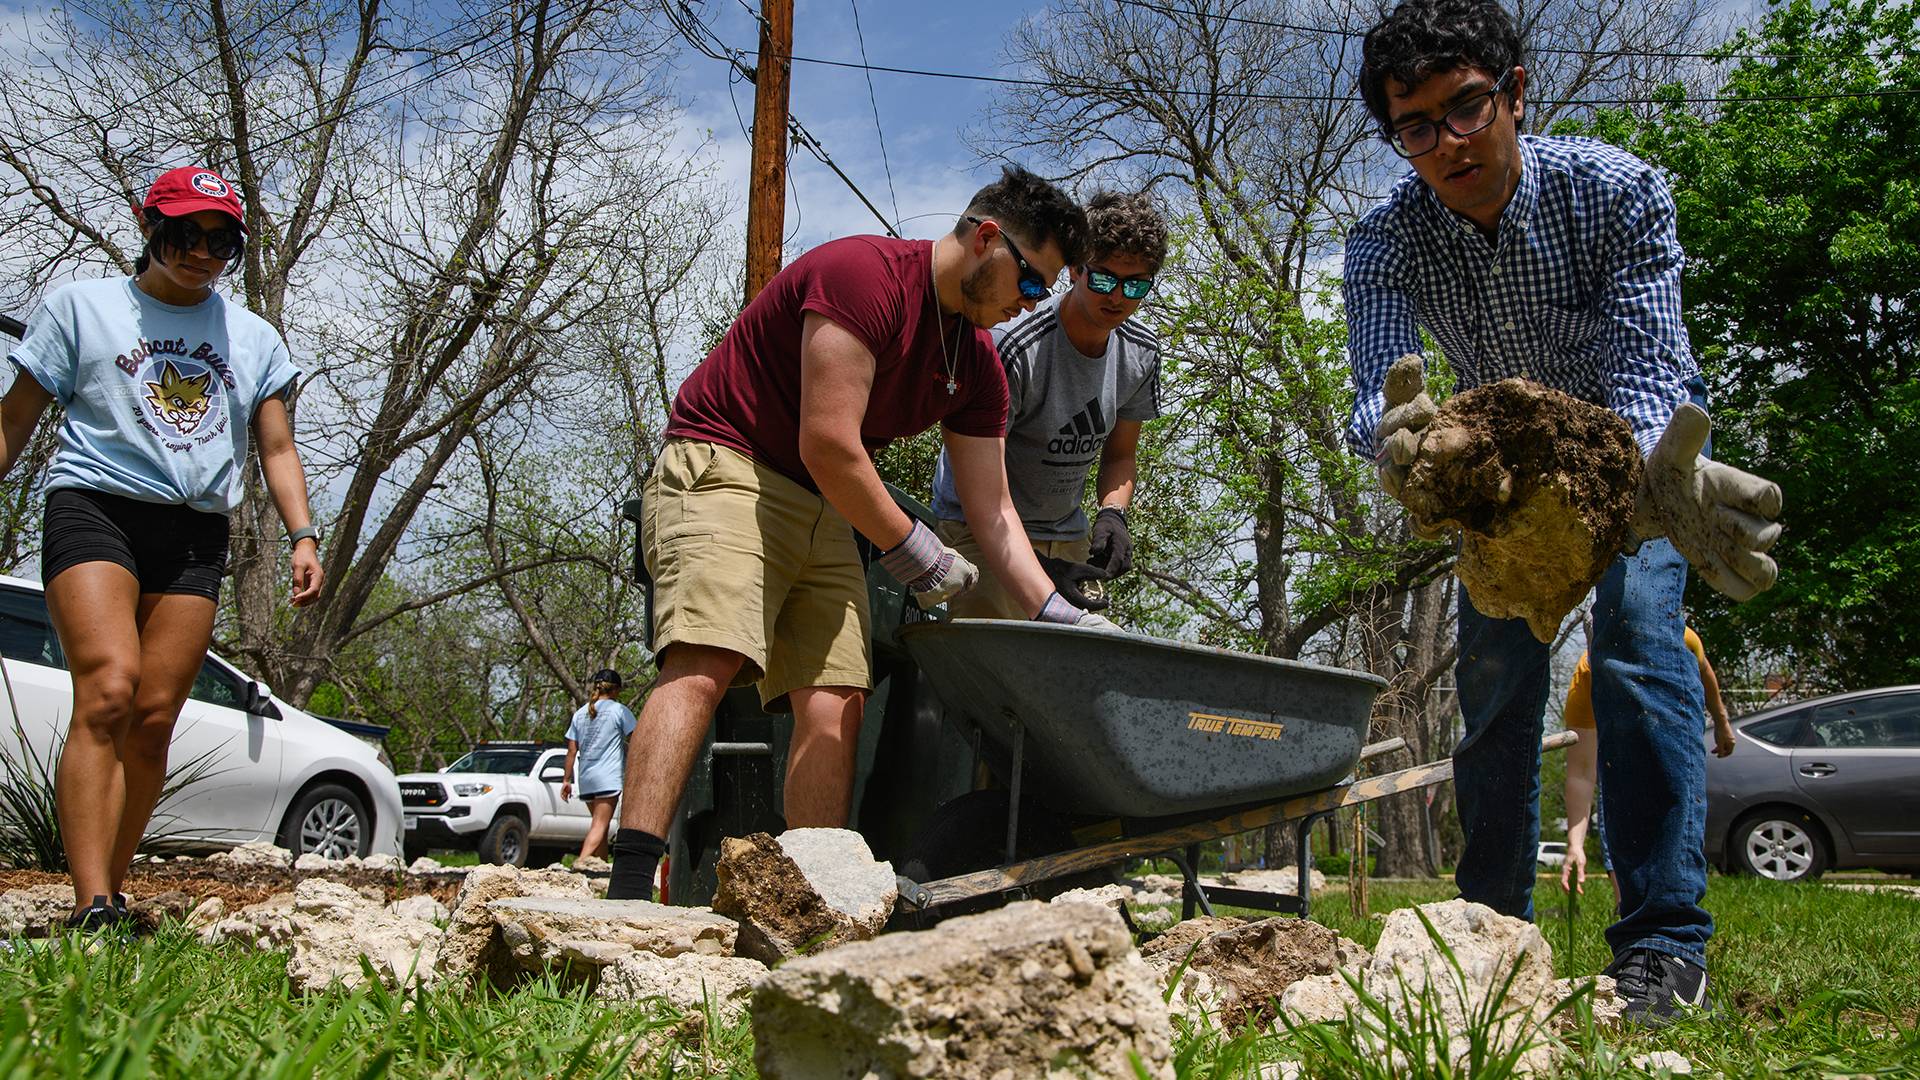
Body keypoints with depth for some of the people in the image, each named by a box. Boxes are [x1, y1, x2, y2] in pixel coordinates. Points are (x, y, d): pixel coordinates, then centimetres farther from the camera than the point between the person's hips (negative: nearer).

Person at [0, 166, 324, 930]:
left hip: (196, 536, 4)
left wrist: (302, 535, 4)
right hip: (94, 506, -3)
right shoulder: (80, 307, 10)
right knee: (107, 692, -22)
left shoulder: (254, 339, 18)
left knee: (155, 717, -4)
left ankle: (110, 895, 4)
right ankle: (93, 907, -28)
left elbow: (276, 448, 18)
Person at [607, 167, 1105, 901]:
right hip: (723, 466, -8)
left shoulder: (978, 366, 9)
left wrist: (1057, 615, 0)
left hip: (824, 510, 8)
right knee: (705, 664, -27)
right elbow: (829, 444, -22)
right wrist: (912, 550, -12)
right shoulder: (865, 275, -17)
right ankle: (629, 883, -36)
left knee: (835, 700, -9)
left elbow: (991, 514, 10)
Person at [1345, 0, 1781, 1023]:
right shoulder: (1383, 242, -24)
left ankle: (1664, 941, -23)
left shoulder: (1617, 190, -30)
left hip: (1637, 429, -3)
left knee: (1637, 631, -23)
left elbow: (1643, 372, -38)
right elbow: (1377, 392, -38)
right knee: (1493, 671, -2)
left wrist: (1655, 476, -61)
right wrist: (1399, 441, -64)